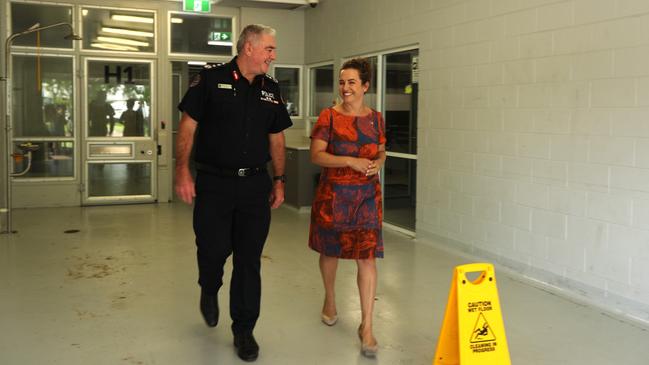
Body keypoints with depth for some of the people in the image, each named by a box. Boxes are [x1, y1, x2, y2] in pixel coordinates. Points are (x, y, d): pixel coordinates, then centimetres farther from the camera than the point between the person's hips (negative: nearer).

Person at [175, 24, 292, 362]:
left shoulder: (271, 90, 10)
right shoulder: (210, 79, -3)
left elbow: (276, 137, 15)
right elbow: (188, 125, -5)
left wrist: (279, 180, 9)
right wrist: (183, 171, -14)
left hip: (255, 184, 4)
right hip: (213, 182, -3)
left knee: (249, 260, 5)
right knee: (214, 249, 0)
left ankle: (244, 330, 18)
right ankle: (209, 290, 37)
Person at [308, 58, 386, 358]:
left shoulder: (375, 118, 5)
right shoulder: (329, 116, -5)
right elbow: (316, 155, -10)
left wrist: (378, 162, -7)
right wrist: (351, 161, -21)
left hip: (367, 195, 1)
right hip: (333, 194, -1)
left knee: (367, 258, -6)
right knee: (330, 251, 15)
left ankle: (366, 326, 2)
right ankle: (330, 299, 43)